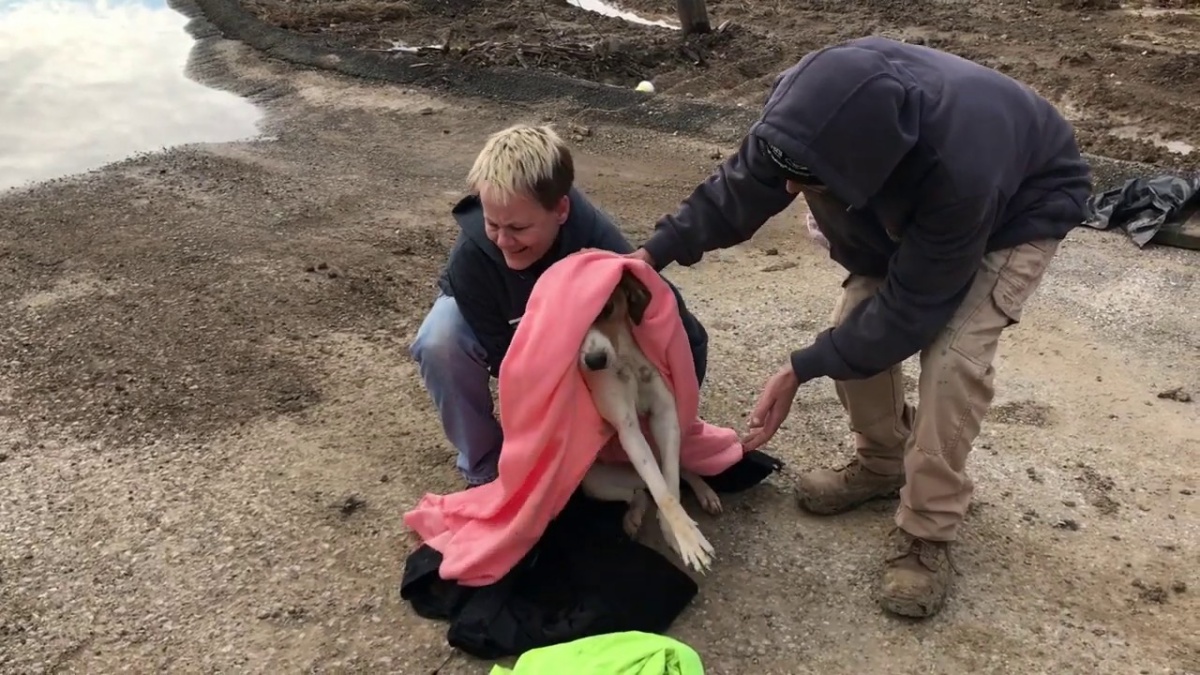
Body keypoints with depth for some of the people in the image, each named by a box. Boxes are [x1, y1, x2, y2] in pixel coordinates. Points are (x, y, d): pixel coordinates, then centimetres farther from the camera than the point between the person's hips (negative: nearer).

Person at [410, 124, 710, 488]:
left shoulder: (604, 250, -37)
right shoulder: (473, 254, -36)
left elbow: (685, 338, -28)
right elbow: (506, 357, -27)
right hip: (505, 338, 0)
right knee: (440, 340, -33)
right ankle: (484, 466, -10)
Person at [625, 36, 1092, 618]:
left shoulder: (959, 175, -47)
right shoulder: (815, 103, -33)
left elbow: (911, 307, -32)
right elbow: (745, 180, -14)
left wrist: (800, 370, -31)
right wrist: (656, 250, -25)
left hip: (1022, 207, -5)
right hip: (907, 203, 6)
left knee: (952, 356, -22)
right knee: (857, 320, -5)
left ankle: (926, 533, -4)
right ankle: (883, 461, 20)